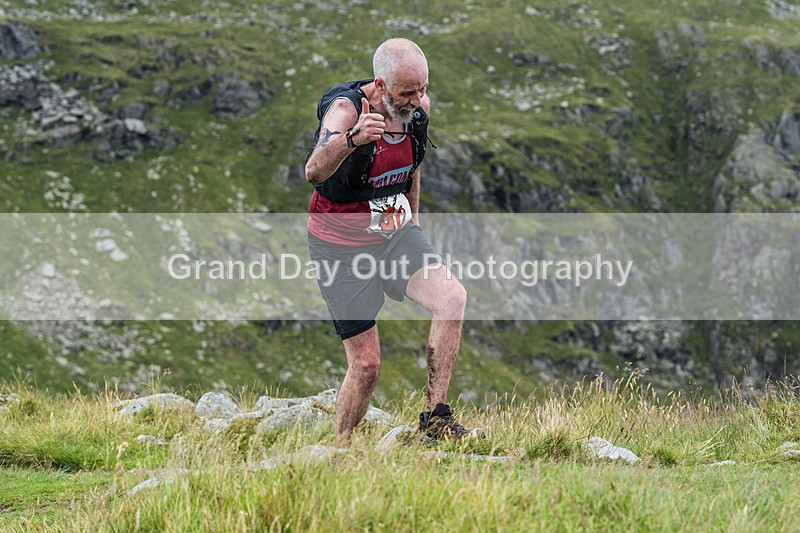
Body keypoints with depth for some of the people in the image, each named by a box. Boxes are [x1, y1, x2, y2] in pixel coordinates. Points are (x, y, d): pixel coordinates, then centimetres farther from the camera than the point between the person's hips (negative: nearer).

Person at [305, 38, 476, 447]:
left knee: (452, 297, -22)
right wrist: (351, 139, -61)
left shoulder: (418, 107, -5)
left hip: (395, 233, 5)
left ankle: (435, 417, -16)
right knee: (366, 364, -6)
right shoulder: (346, 108, -24)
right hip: (341, 246, -5)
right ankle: (341, 451, 15)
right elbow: (314, 172, -43)